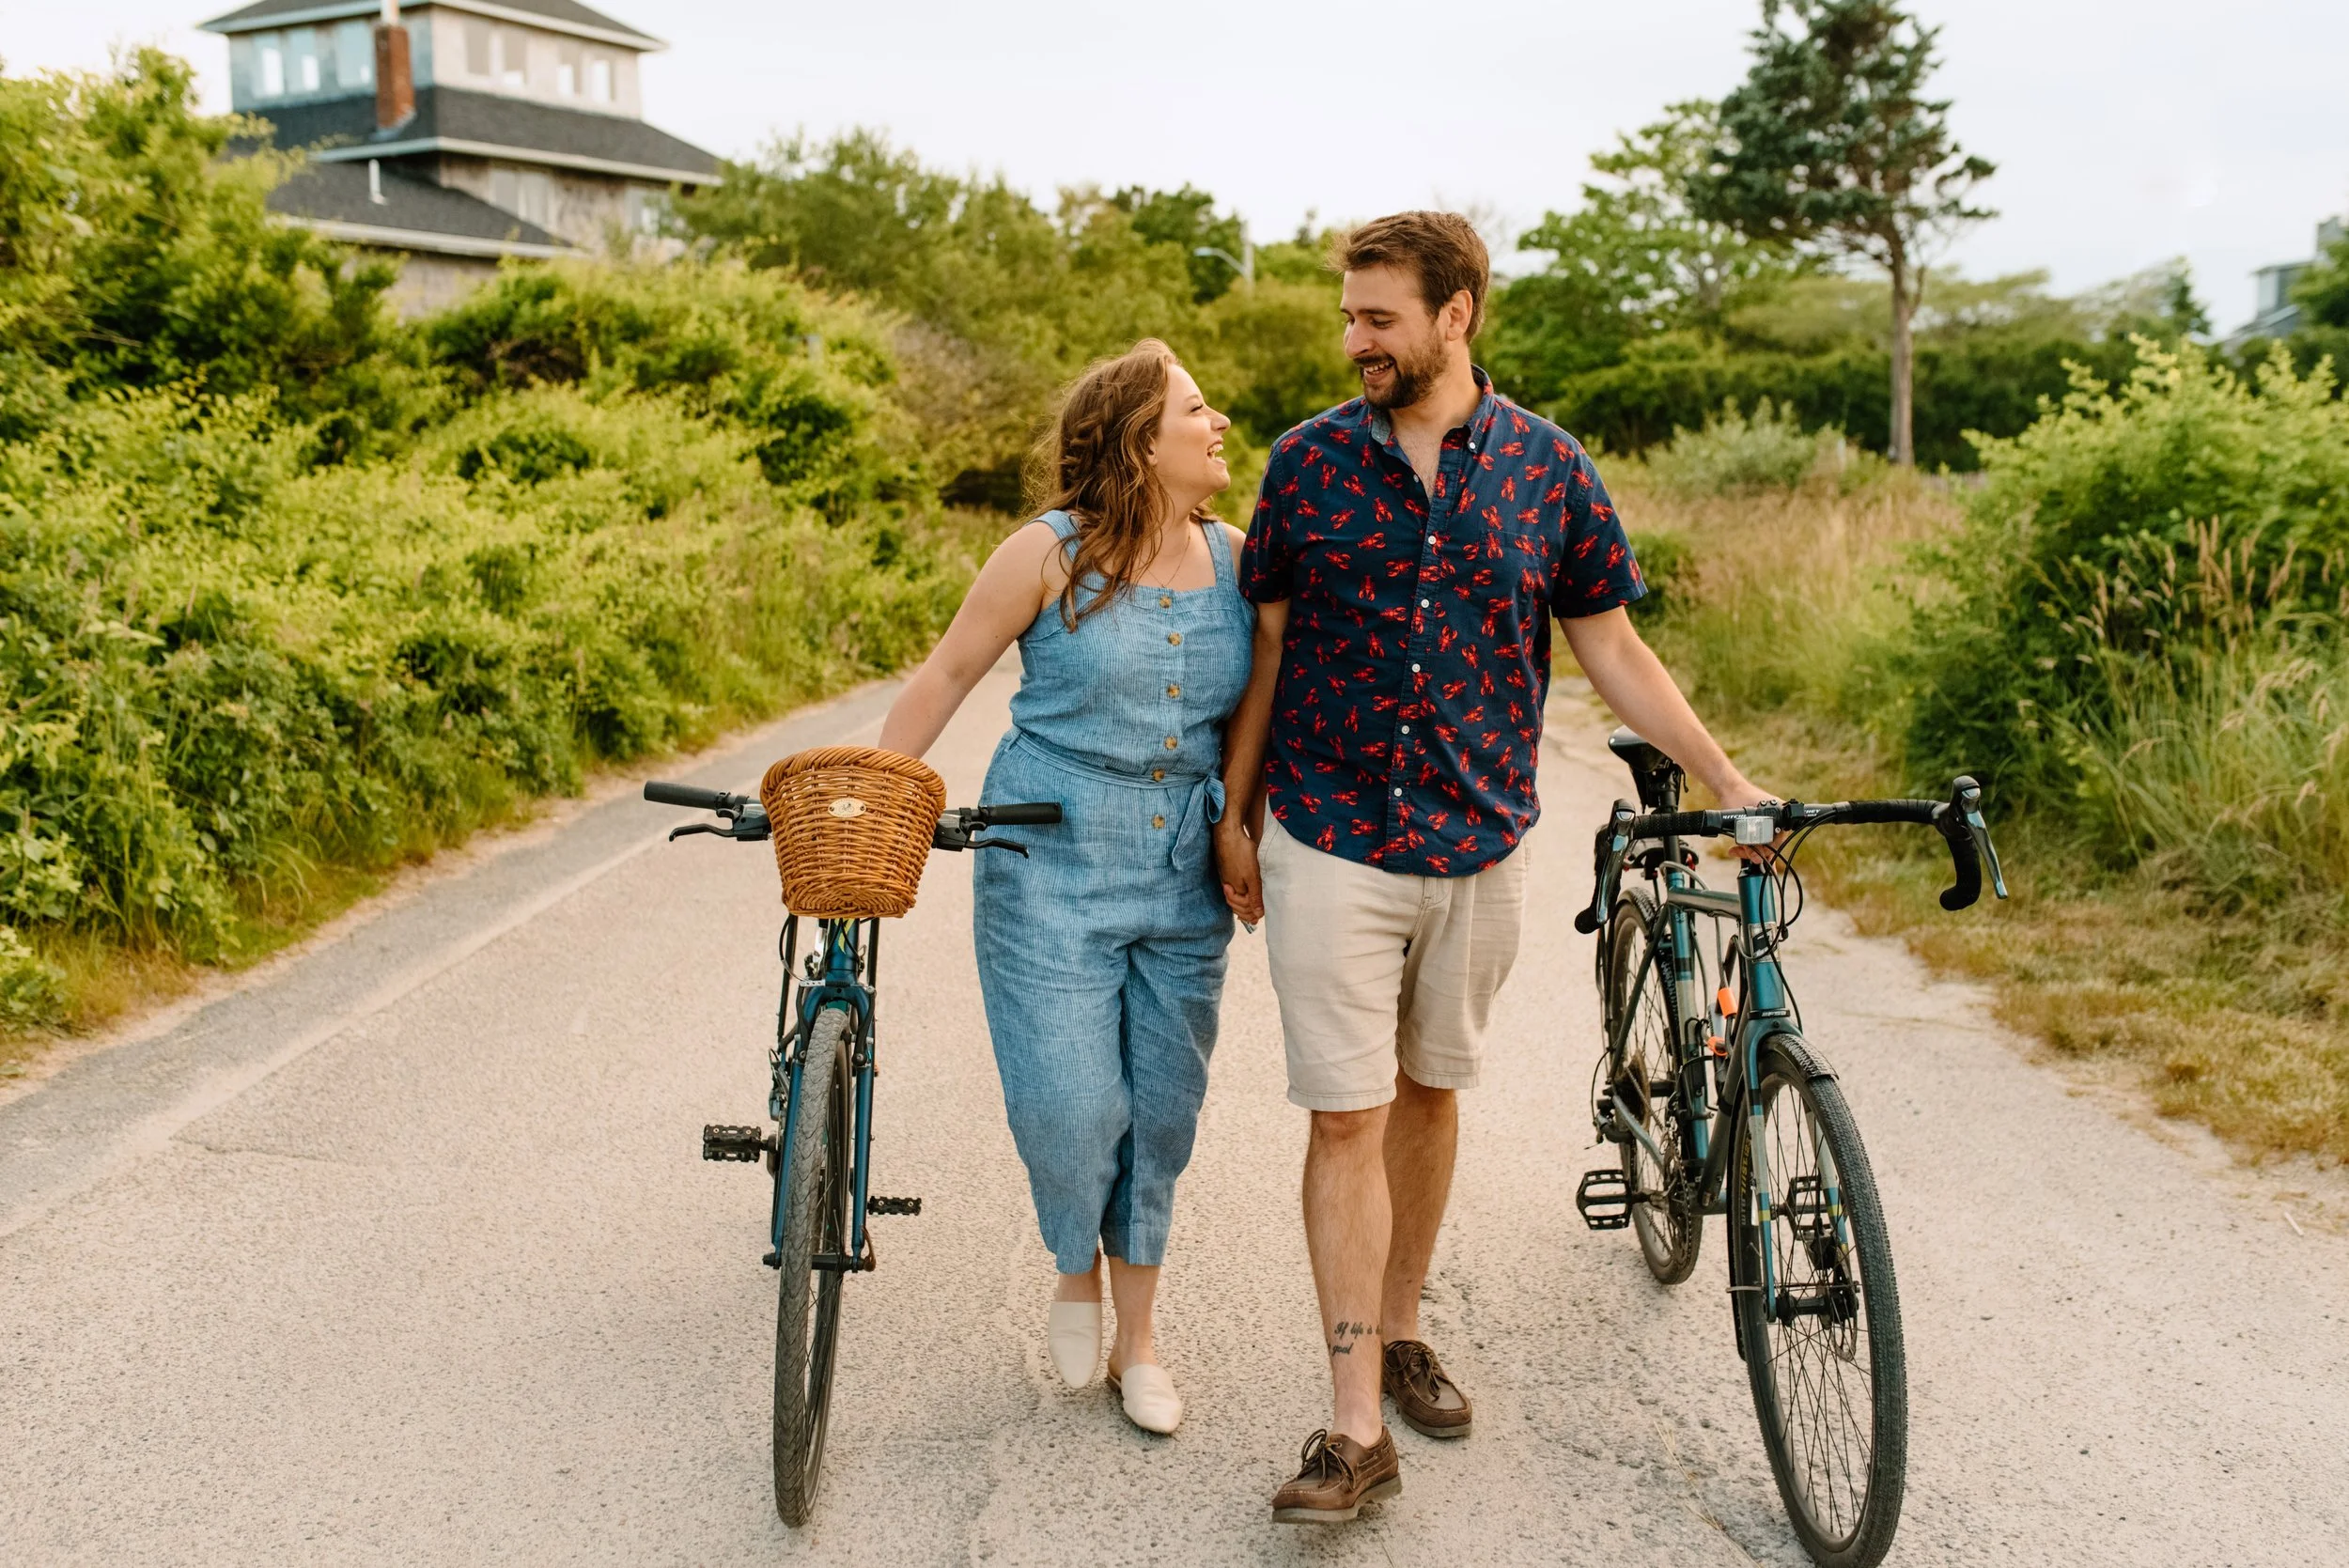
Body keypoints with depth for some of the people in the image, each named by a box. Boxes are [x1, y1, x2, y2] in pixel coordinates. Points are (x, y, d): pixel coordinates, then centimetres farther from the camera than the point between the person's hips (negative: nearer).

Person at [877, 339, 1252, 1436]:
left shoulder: (1239, 560, 3)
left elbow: (1259, 710, 14)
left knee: (1161, 1110, 9)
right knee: (1069, 1107, -9)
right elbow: (946, 676, -1)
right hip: (1050, 872, -4)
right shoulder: (1052, 554, -8)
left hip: (1182, 884, 4)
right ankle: (1076, 1270, 25)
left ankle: (1137, 1340, 27)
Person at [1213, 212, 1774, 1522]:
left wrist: (1730, 783, 1)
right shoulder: (1308, 461, 0)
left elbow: (1611, 645, 5)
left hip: (1476, 842, 1)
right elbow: (1268, 642, 7)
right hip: (1327, 838, -1)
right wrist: (1237, 811, 7)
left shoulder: (1548, 467, 0)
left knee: (1429, 1093, 14)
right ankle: (1357, 1427, 1)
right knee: (1347, 1116, -3)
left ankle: (1402, 1331, 34)